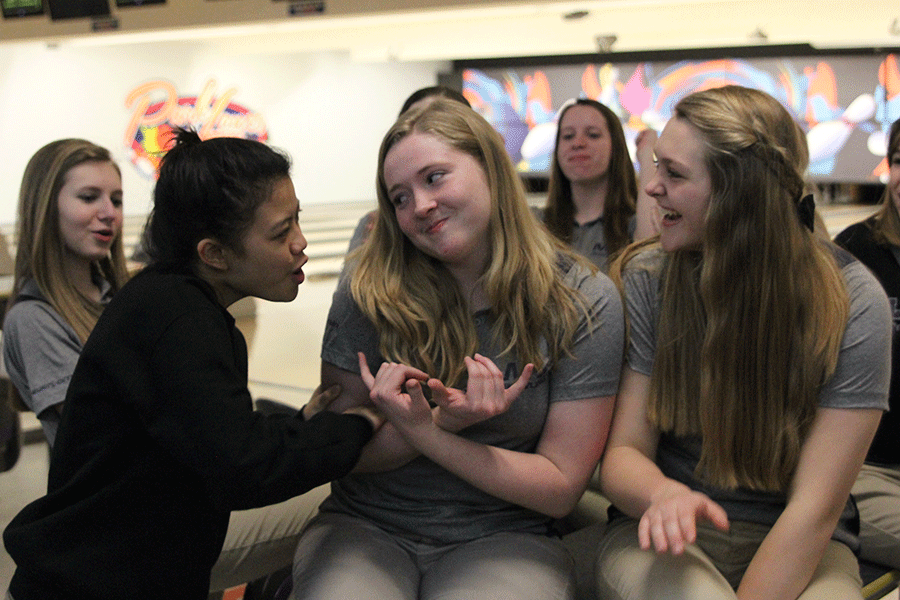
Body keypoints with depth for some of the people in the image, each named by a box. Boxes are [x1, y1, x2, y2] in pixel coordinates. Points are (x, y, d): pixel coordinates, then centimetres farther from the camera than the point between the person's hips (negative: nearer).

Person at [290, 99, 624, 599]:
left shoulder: (585, 302, -7)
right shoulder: (372, 288, -5)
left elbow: (560, 488, -6)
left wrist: (422, 432, -18)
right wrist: (446, 421, -19)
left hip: (501, 536, 0)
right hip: (367, 526, 0)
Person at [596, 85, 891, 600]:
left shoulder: (852, 302, -12)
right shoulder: (648, 278, -6)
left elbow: (815, 508, -15)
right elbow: (624, 451, -6)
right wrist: (662, 494, -29)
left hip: (793, 546, 0)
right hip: (669, 537, 0)